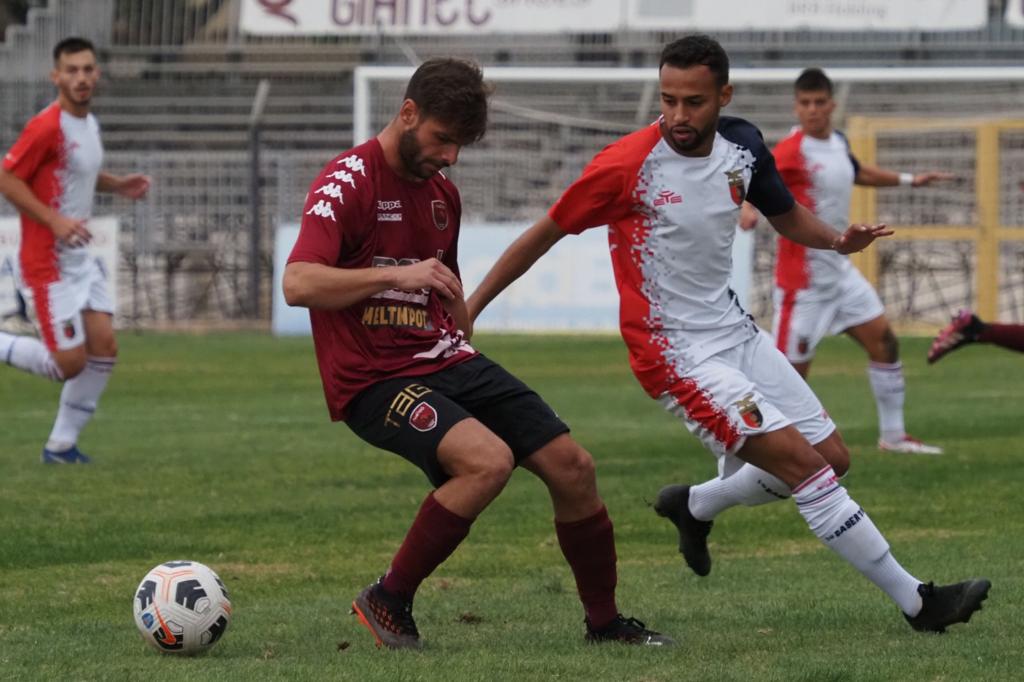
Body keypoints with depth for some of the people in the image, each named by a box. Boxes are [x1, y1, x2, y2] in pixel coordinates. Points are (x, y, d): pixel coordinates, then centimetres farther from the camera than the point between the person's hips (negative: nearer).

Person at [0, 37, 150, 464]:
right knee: (70, 362, -10)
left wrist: (118, 185, 10)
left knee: (104, 349, 2)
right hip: (48, 264, -9)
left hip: (80, 261, 9)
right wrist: (54, 219, -25)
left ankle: (62, 445, 11)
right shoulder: (47, 127, -18)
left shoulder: (89, 125, 10)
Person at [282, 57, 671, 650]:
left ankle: (605, 621, 18)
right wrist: (397, 274, -30)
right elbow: (298, 284, -26)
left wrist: (473, 361, 27)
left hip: (447, 361, 8)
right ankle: (387, 602, -14)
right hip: (374, 379, -8)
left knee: (572, 465, 0)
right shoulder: (347, 183, -13)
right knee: (489, 460, -31)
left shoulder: (443, 193, 13)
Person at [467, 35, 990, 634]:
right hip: (677, 354, -8)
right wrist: (468, 309, -5)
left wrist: (838, 240, -4)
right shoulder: (626, 165, -20)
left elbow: (786, 215, 17)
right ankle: (916, 601, -8)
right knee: (807, 465, -15)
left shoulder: (742, 146, -1)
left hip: (736, 331, 8)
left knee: (835, 458, 11)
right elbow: (546, 233, -9)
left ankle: (695, 505, 31)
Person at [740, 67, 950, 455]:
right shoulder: (792, 151, -20)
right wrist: (747, 207, -55)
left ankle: (893, 435, 20)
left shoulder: (838, 143, 7)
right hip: (802, 276, -8)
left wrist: (908, 180, 33)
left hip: (839, 270, 8)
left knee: (884, 342, 9)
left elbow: (857, 173, 30)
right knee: (792, 369, -8)